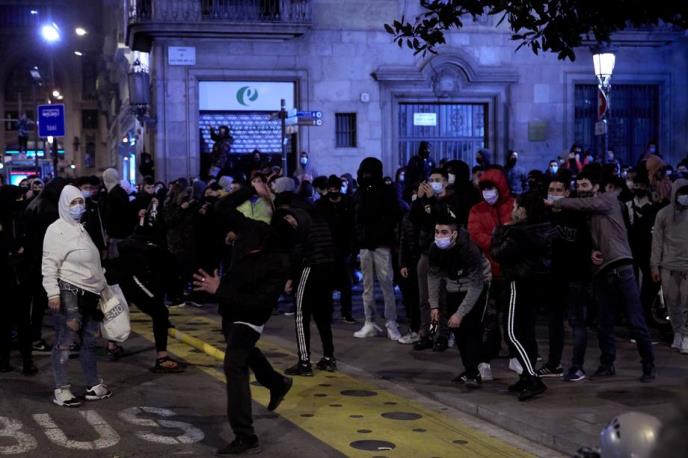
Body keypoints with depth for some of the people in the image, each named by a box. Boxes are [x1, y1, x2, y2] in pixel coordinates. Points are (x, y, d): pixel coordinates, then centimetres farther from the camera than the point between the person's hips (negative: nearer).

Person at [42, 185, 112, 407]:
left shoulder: (82, 229, 17)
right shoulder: (57, 230, -5)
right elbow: (49, 264, -11)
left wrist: (101, 286, 21)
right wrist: (53, 293, -20)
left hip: (89, 293, 8)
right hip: (69, 293, -8)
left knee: (90, 340, 13)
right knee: (64, 342, -4)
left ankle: (93, 385, 21)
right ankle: (61, 390, 1)